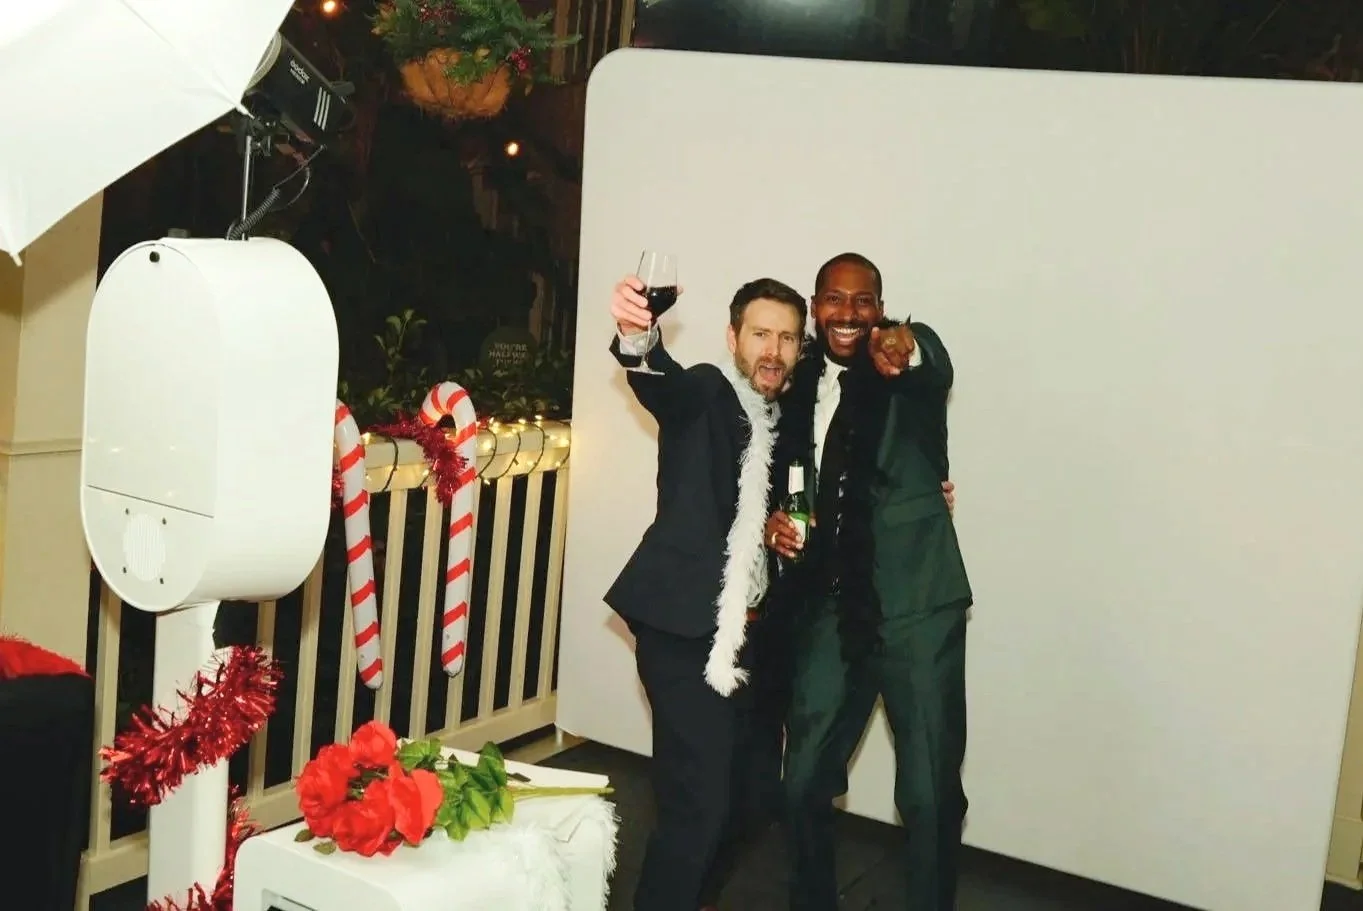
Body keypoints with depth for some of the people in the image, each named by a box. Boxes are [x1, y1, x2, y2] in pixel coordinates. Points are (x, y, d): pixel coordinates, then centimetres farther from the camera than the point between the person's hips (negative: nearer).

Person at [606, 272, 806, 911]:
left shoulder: (790, 422, 15)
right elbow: (659, 381, -29)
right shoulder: (705, 394, -6)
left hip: (746, 633, 8)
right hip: (685, 629, -7)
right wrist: (637, 336, -51)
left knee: (757, 789, 16)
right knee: (698, 803, -12)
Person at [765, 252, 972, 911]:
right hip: (828, 611, 4)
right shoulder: (796, 384, 9)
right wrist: (771, 520, -2)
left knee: (931, 794, -1)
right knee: (804, 782, 9)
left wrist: (908, 350, -53)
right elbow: (777, 480, 21)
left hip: (916, 607, -4)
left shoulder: (908, 371, -4)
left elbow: (938, 367, -29)